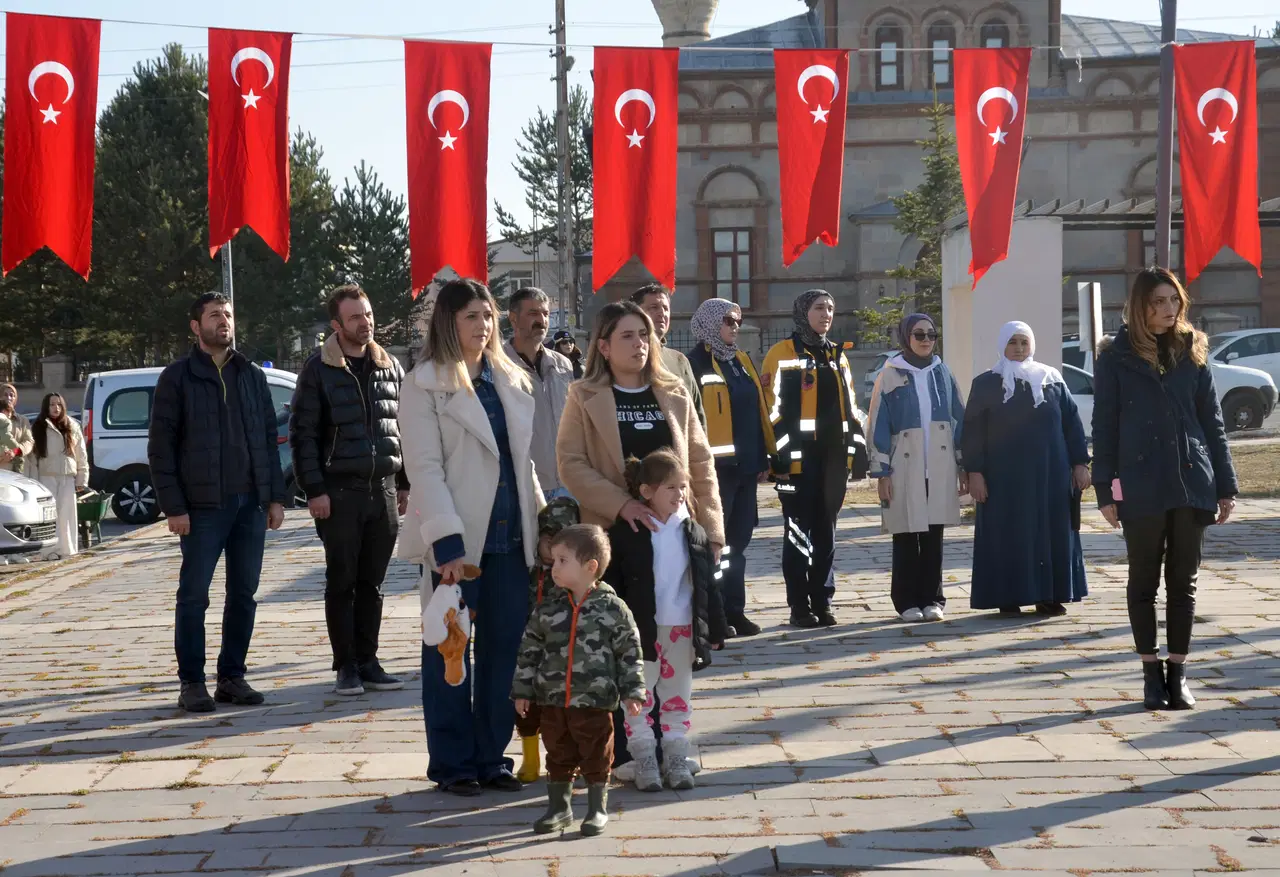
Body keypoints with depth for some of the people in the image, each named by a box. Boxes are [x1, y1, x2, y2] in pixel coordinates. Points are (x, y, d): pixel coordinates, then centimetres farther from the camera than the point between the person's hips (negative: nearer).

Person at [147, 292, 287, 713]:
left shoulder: (252, 376, 12)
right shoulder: (177, 377, -1)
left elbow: (269, 439, 14)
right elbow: (161, 447, -3)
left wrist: (276, 497, 6)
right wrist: (173, 506, -10)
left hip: (251, 504, 4)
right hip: (202, 506, -4)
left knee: (243, 595, 7)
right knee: (194, 596, -1)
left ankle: (232, 677, 16)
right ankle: (192, 683, 6)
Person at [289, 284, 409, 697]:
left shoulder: (390, 367, 10)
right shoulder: (319, 370, -4)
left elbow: (403, 427, 15)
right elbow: (302, 434, -6)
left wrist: (406, 483, 11)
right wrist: (314, 489, -12)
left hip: (383, 490, 4)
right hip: (339, 492, -4)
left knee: (372, 584, 9)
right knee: (342, 582, 2)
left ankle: (367, 662, 16)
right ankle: (346, 666, 8)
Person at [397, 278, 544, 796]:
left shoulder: (512, 382, 15)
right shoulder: (424, 385, -4)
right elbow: (424, 467, -11)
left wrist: (543, 522, 12)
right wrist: (448, 541, -19)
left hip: (511, 538, 5)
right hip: (458, 540, -5)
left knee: (505, 652, 6)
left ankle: (491, 758, 15)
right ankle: (452, 764, 10)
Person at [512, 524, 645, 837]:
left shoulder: (612, 608, -7)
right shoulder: (548, 608, 2)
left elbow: (629, 652, -2)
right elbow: (530, 649, 8)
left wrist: (632, 691, -5)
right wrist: (522, 690, 7)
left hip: (595, 702, -3)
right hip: (553, 699, 3)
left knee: (597, 757, 7)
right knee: (558, 756, 13)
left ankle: (598, 809, 23)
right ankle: (559, 807, 27)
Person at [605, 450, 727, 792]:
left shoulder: (693, 532, 3)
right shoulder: (626, 533, -8)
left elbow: (708, 584, 7)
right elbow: (612, 584, -7)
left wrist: (716, 629, 6)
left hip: (683, 630, 3)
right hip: (640, 630, -3)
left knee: (678, 696, 12)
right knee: (640, 697, 4)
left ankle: (676, 759, 22)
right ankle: (645, 761, 14)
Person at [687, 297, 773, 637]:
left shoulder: (742, 360, 17)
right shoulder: (696, 363, -6)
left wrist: (763, 457, 16)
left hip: (745, 465, 7)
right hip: (716, 466, -7)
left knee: (738, 541, 11)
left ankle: (735, 610, 17)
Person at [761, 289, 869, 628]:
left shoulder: (838, 357, 16)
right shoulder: (782, 354, -3)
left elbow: (851, 408, 19)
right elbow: (773, 407, -9)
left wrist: (858, 451, 13)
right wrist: (779, 455, -15)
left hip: (833, 458, 6)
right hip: (800, 458, -6)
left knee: (826, 531, 9)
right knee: (799, 531, -1)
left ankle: (823, 602, 15)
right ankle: (799, 607, 4)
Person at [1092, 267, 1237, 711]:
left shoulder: (1191, 352, 8)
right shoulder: (1116, 357, 0)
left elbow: (1212, 422, 9)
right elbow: (1104, 426, 0)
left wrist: (1225, 486, 5)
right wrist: (1105, 490, -6)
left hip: (1191, 483, 2)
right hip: (1141, 487, -2)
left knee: (1183, 582, 7)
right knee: (1144, 581, 6)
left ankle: (1178, 671, 14)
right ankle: (1151, 672, 14)